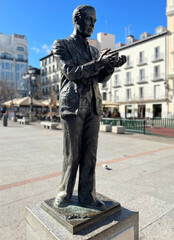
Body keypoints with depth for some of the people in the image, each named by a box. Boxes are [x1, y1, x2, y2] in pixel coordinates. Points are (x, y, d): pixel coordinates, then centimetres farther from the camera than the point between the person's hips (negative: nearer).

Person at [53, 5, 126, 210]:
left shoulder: (94, 51, 21)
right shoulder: (61, 45, 5)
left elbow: (101, 78, 12)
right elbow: (71, 72, -9)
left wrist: (111, 65, -8)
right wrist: (99, 63, -19)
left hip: (93, 107, 5)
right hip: (73, 106, -5)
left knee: (90, 154, 3)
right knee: (72, 154, 0)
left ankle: (87, 196, 15)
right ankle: (64, 194, 20)